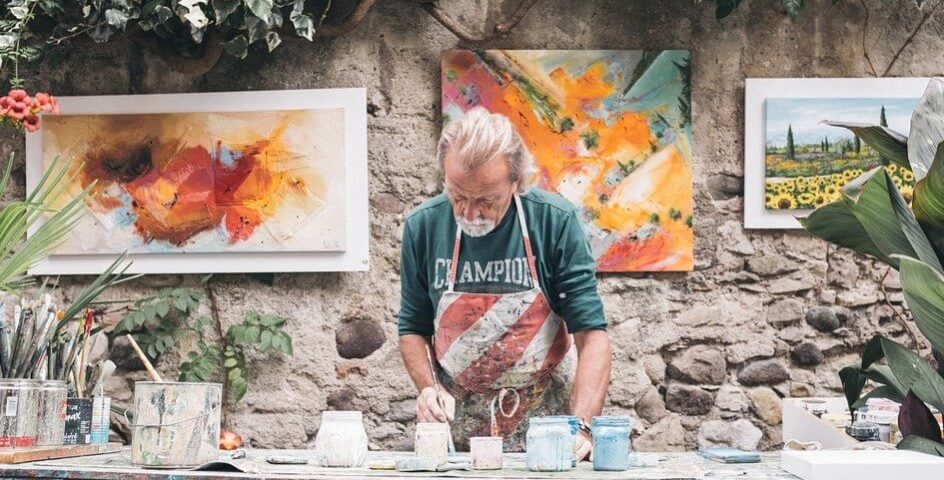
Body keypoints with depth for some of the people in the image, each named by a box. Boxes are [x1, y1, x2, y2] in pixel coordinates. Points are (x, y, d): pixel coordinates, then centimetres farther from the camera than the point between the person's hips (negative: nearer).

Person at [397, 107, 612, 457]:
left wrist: (581, 426, -20)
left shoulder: (556, 222, -7)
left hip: (545, 423, 0)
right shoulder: (423, 226, 0)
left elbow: (592, 335, -8)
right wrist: (428, 388, -7)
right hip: (456, 425, 0)